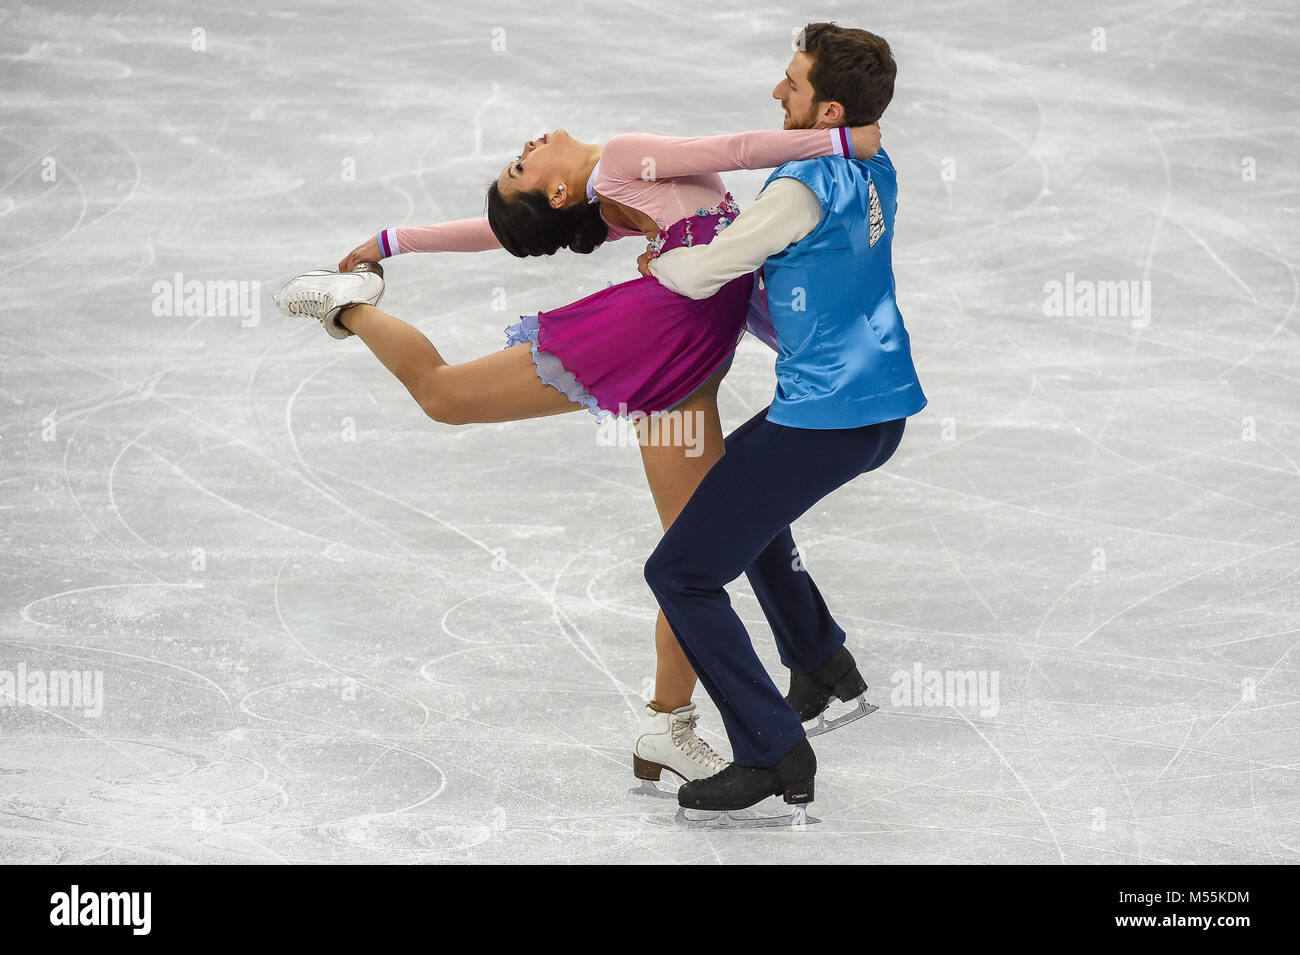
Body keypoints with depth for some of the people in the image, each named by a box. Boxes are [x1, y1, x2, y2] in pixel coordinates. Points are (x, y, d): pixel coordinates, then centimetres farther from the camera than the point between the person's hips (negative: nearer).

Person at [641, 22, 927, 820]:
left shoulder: (806, 188, -19)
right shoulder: (875, 175, 8)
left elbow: (700, 275, -11)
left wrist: (649, 258, 8)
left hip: (825, 419, -10)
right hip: (883, 405, 10)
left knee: (681, 575, -4)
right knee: (740, 480, 36)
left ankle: (775, 755, -6)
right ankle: (823, 664, 36)